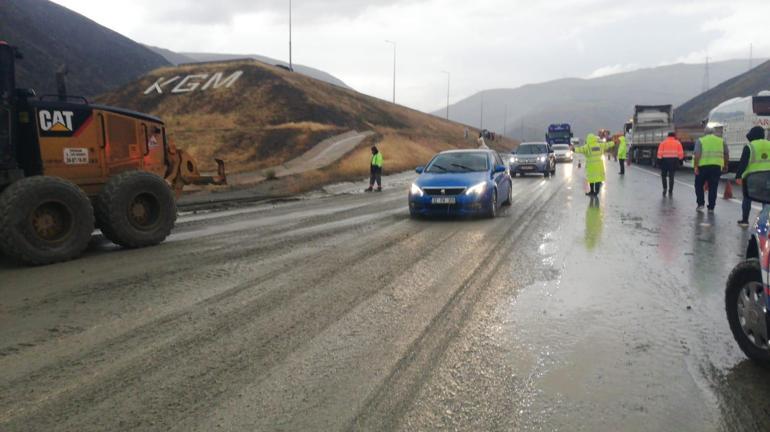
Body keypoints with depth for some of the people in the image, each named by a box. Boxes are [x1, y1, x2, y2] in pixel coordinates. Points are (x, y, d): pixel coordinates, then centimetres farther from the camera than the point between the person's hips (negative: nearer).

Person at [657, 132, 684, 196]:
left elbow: (660, 153, -4)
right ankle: (670, 192, 5)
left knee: (663, 175, 15)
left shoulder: (663, 142, 3)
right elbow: (681, 153, 0)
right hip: (674, 160, 1)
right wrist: (681, 160, 9)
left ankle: (664, 188, 1)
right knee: (671, 176, 5)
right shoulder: (678, 143, 6)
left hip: (665, 160, -1)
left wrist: (659, 160, -1)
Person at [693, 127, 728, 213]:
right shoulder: (721, 141, 12)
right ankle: (711, 207, 9)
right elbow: (726, 155, 12)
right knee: (713, 187, 7)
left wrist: (695, 166, -11)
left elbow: (697, 154, -10)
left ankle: (700, 204, 6)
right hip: (717, 166, 2)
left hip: (703, 166, -2)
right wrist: (725, 165, 24)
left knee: (699, 185, 14)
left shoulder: (700, 140, 2)